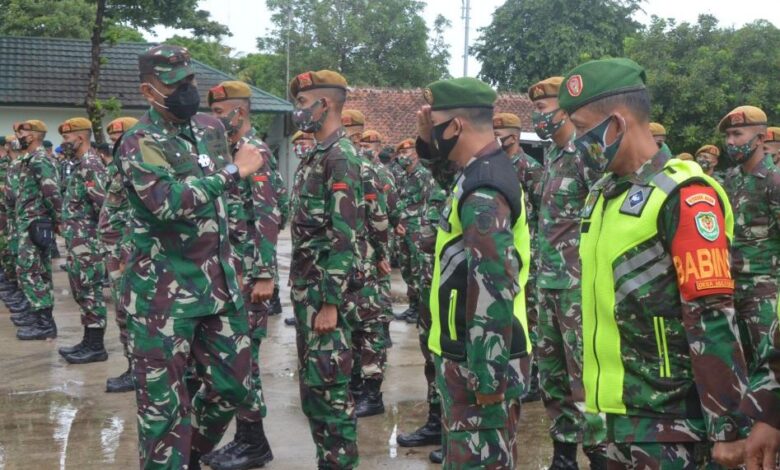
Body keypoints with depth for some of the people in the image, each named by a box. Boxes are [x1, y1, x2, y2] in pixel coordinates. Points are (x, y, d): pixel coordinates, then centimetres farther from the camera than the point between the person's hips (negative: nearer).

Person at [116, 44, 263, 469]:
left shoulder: (211, 128, 9)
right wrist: (232, 171, -24)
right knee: (164, 400, 0)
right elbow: (166, 201, -30)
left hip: (219, 282, 7)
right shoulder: (139, 144, -14)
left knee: (232, 383, 14)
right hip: (164, 291, -7)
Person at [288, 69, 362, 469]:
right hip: (307, 287, 10)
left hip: (325, 290, -10)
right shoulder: (316, 155, 15)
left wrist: (331, 302, -22)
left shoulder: (340, 157, -15)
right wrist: (304, 293, 18)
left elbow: (344, 236, -20)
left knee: (329, 385, -4)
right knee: (311, 383, 14)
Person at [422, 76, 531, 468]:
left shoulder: (483, 196, -22)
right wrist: (428, 139, 13)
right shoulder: (484, 173, 8)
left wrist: (489, 381, -24)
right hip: (468, 357, 10)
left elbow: (493, 295, -26)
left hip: (479, 364, -10)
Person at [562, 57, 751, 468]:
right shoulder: (603, 193, 11)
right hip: (621, 405, 8)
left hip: (669, 413, -8)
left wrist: (728, 425, -20)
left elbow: (712, 320, -19)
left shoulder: (683, 196, -15)